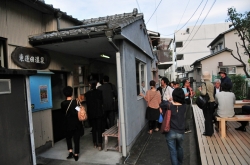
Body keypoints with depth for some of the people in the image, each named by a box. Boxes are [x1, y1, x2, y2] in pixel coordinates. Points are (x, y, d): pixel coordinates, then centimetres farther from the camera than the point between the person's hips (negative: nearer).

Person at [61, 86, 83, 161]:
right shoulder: (76, 102, -13)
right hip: (77, 124, 0)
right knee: (76, 139, 9)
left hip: (69, 124, 1)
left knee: (68, 137, 23)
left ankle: (70, 151, 13)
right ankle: (76, 155, 15)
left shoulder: (63, 103, -9)